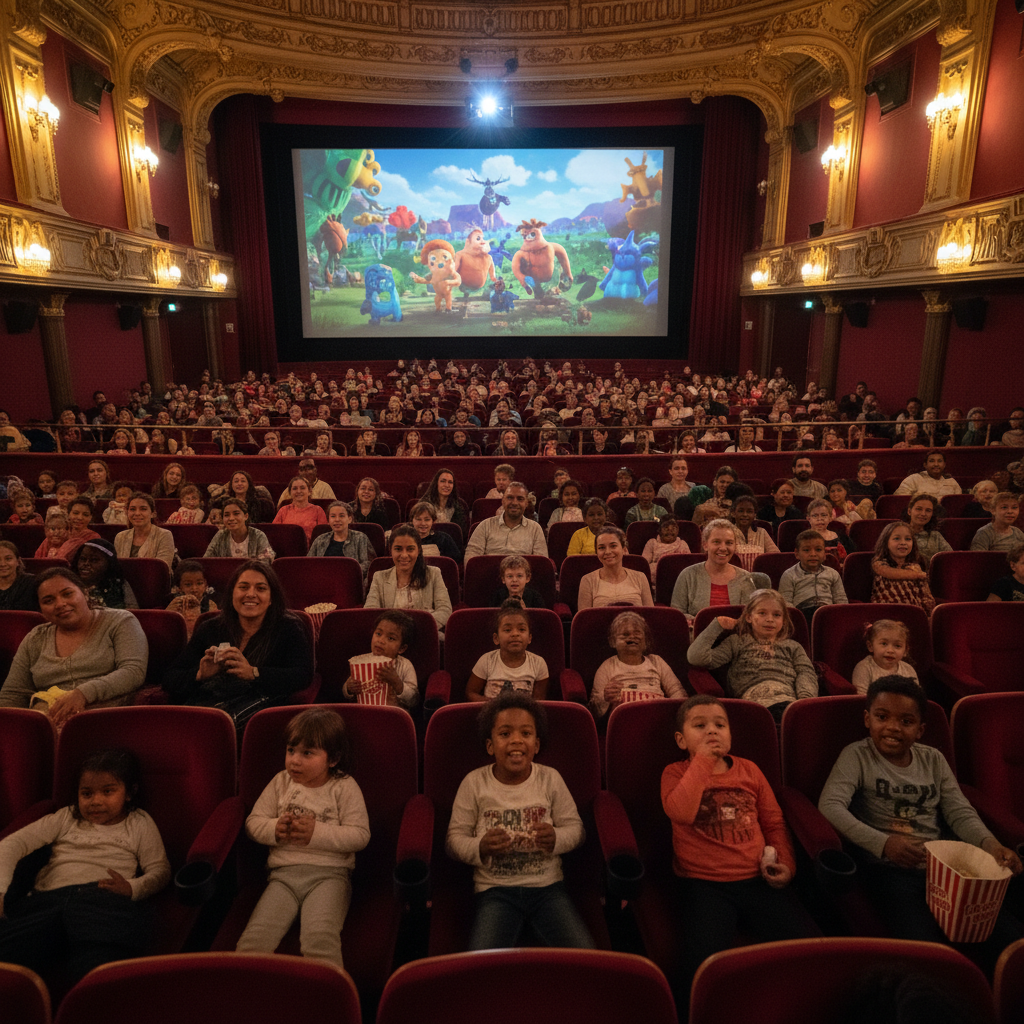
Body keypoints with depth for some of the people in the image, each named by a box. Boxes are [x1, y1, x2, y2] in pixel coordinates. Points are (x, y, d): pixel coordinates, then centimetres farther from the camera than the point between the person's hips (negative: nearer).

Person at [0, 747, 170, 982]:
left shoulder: (139, 823, 25)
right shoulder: (66, 818, 30)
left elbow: (160, 870, 19)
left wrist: (132, 888, -5)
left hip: (104, 898, -3)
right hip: (46, 899, 3)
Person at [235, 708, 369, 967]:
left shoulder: (344, 787, 0)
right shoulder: (280, 783, 12)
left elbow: (360, 835, -6)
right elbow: (253, 823, 13)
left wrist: (316, 832, -15)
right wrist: (275, 830, -9)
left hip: (329, 874, -3)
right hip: (284, 874, 4)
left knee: (319, 936, -26)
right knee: (256, 936, -19)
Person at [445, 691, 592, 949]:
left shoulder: (550, 778, 3)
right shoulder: (474, 783, -2)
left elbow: (575, 826, 6)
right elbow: (454, 839, 0)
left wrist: (556, 839, -16)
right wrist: (481, 848, -20)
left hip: (547, 886, 2)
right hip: (495, 891, -2)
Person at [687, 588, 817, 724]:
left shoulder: (792, 647, 34)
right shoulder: (736, 643, 25)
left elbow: (806, 673, 16)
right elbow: (696, 657, 12)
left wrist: (806, 698, -6)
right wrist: (717, 625, 20)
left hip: (788, 702, 2)